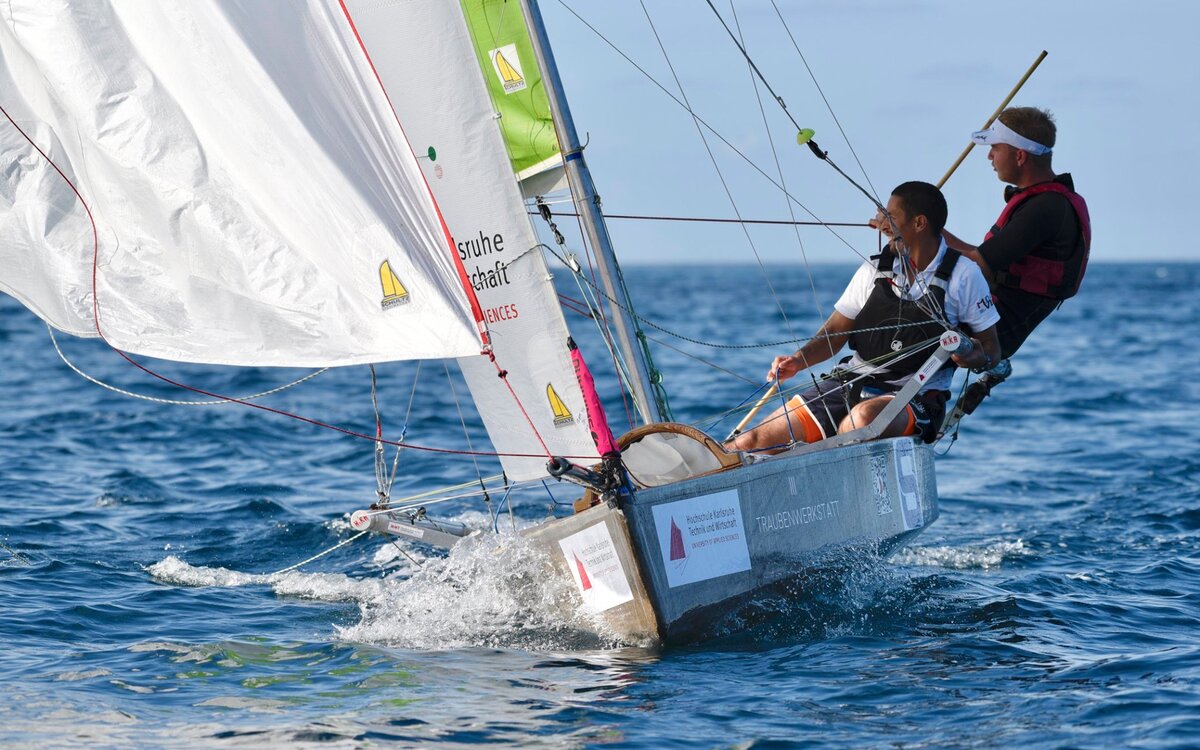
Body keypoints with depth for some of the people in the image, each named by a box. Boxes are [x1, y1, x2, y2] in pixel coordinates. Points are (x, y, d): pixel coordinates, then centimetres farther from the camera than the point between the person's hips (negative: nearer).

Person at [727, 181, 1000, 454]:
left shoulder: (963, 275, -2)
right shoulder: (874, 270, 9)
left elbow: (991, 348, 2)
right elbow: (835, 333, 13)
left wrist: (977, 357, -22)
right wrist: (798, 360, -6)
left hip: (915, 398, -4)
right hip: (853, 383, 4)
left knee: (864, 416, -40)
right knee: (752, 442, -12)